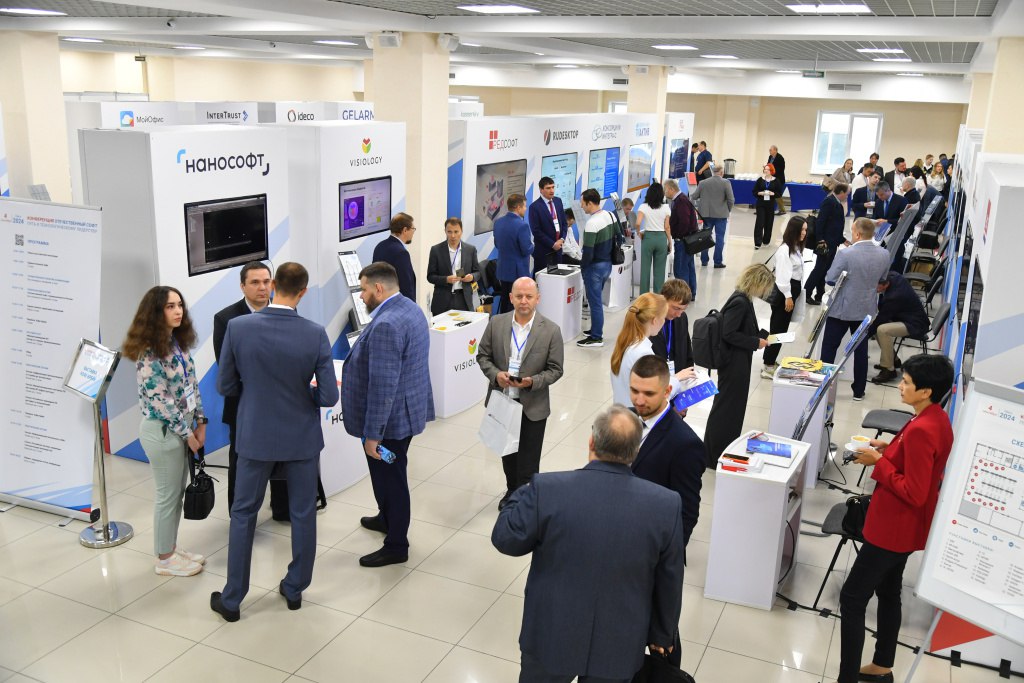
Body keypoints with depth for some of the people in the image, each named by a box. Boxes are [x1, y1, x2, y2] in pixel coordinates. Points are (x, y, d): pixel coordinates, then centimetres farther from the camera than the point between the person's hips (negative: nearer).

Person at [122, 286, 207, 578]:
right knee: (167, 495, 4)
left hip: (182, 426, 8)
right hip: (162, 430, -8)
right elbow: (159, 398, -20)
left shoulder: (179, 342, 6)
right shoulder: (149, 351, -19)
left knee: (178, 492, 16)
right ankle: (164, 559, 18)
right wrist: (187, 433, -15)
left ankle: (172, 548, 31)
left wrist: (200, 422, 6)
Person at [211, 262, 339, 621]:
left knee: (243, 514, 15)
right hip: (301, 438, 0)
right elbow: (329, 396, -13)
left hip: (256, 436, 1)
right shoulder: (315, 334, -15)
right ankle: (294, 589, 29)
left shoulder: (237, 327, -14)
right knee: (303, 514, 16)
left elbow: (225, 386, -5)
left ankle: (232, 599, 23)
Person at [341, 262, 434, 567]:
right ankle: (388, 518, 48)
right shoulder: (410, 308, 5)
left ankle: (396, 546, 22)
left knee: (390, 477, 6)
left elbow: (382, 386, -29)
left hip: (390, 418, -10)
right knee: (390, 474, 27)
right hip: (407, 409, 10)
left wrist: (372, 434, -23)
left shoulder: (386, 325, -28)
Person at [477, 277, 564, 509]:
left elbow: (555, 369, -7)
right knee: (507, 452, 22)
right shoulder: (496, 323, -4)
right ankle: (512, 490, 45)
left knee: (528, 459, 6)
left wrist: (532, 381, -23)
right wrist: (495, 374, -16)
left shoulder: (551, 331, -11)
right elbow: (483, 355, 3)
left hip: (533, 406, -3)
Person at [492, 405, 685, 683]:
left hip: (551, 636, -1)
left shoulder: (548, 489, -22)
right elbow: (669, 583, -4)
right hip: (617, 647, 1)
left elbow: (505, 540, -7)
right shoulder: (666, 504, -16)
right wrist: (661, 634, 14)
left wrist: (523, 494, 9)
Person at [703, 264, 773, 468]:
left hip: (738, 363, 10)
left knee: (734, 405, 19)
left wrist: (763, 335, 9)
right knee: (727, 407, 0)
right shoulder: (739, 302, -22)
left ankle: (726, 449, 33)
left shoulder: (744, 300, 8)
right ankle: (714, 457, 12)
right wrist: (756, 342, -19)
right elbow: (728, 334, -26)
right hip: (733, 363, -10)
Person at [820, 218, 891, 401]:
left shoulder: (846, 254, -23)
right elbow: (882, 280, 8)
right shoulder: (884, 255, -6)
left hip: (841, 309, -5)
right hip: (866, 309, 5)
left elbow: (830, 279, -15)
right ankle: (859, 391, 23)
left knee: (829, 348, 9)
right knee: (861, 350, 15)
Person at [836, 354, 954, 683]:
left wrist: (879, 462, -20)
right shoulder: (936, 418, 2)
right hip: (902, 526, 10)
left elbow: (914, 493, -27)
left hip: (893, 528, -10)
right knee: (888, 593, 22)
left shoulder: (921, 430, -28)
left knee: (852, 598, -3)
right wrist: (889, 449, 4)